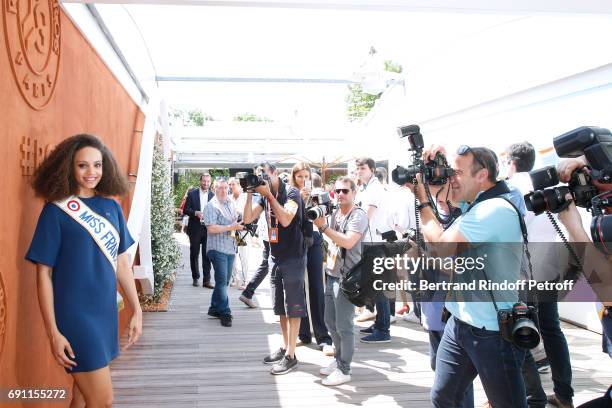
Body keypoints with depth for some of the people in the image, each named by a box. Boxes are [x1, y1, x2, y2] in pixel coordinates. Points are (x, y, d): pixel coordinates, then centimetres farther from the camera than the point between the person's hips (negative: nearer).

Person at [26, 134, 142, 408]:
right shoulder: (56, 210, -10)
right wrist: (53, 332, -13)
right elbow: (44, 272, -10)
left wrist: (136, 310, 9)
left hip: (106, 313, 5)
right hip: (75, 315, -5)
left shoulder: (111, 206, 4)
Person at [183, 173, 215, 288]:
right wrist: (196, 213, -16)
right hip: (195, 228, 0)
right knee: (194, 254, 9)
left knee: (207, 256, 0)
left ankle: (206, 280, 4)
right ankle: (195, 278, 21)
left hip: (208, 229, 0)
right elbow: (186, 210, 0)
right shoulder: (192, 194, 3)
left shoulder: (213, 196, 5)